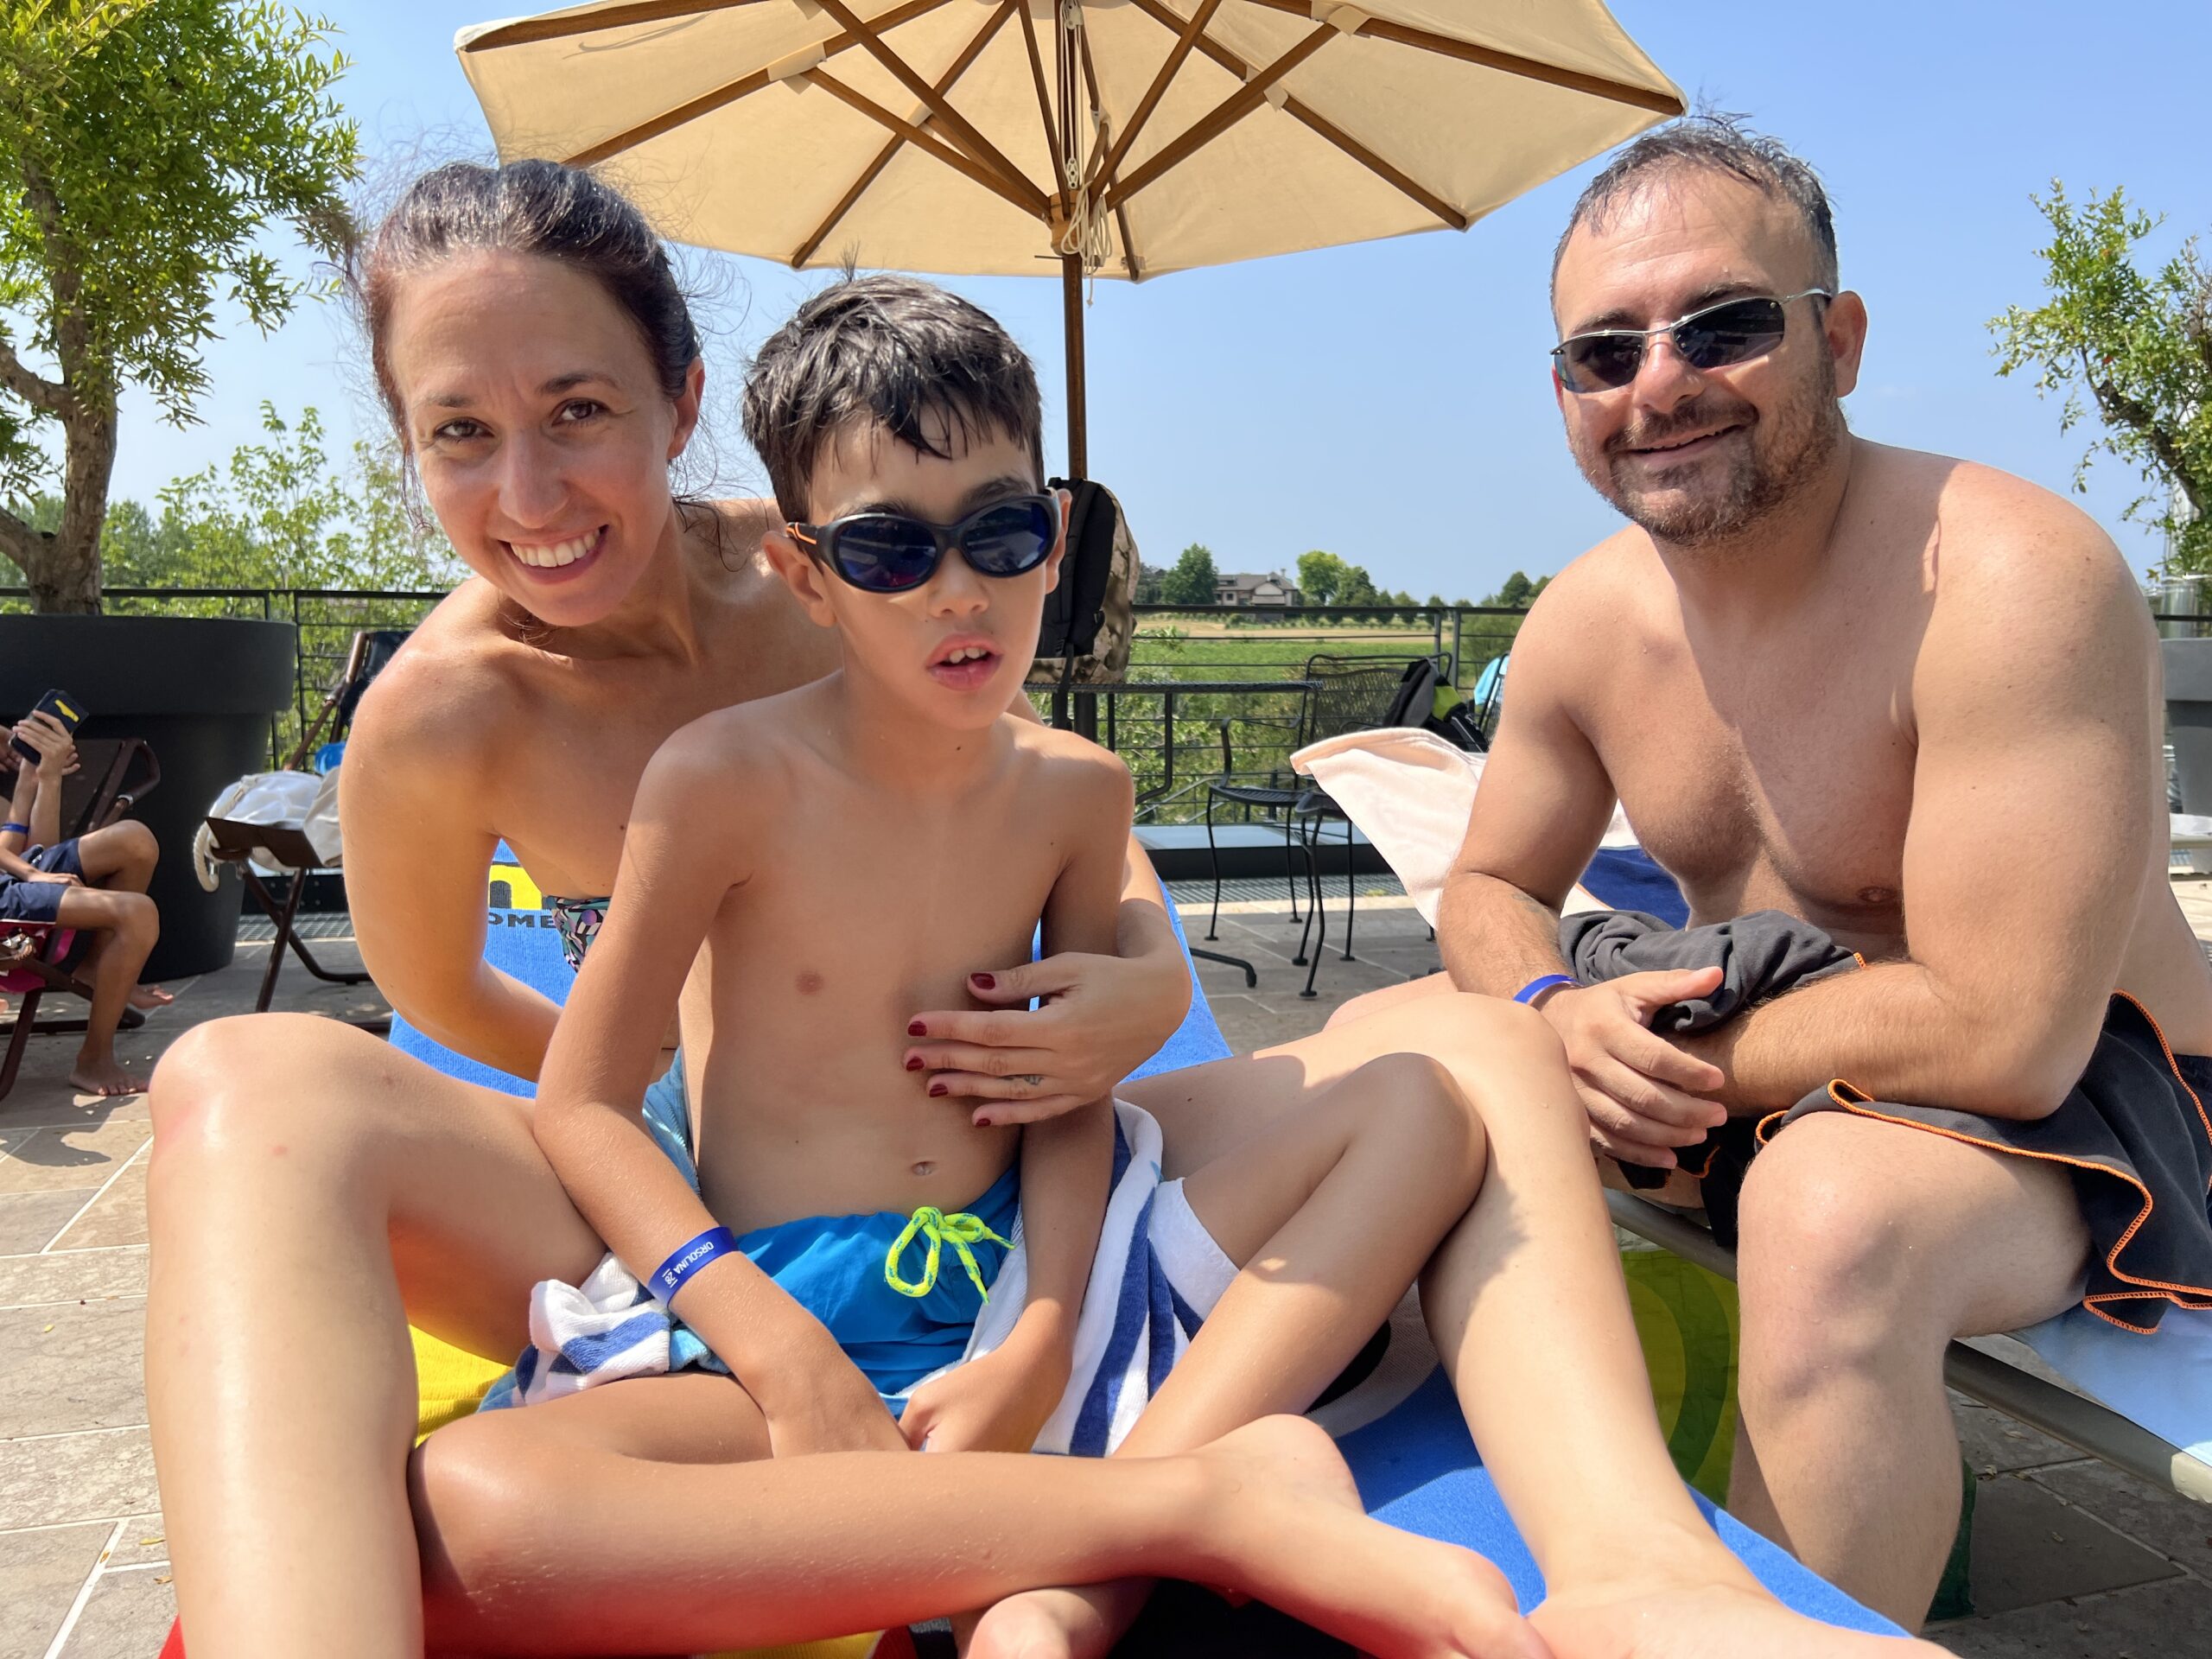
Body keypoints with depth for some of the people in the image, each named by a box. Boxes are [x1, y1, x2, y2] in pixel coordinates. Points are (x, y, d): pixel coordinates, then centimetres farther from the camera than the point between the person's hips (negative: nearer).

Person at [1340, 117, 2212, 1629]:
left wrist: (1680, 1048, -19)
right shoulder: (1589, 618, -4)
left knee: (1832, 1213, -39)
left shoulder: (2014, 582, -26)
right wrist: (1556, 1014, -15)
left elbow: (2004, 1036, -30)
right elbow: (1493, 888, 8)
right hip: (1730, 1057, 7)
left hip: (2064, 1086, -6)